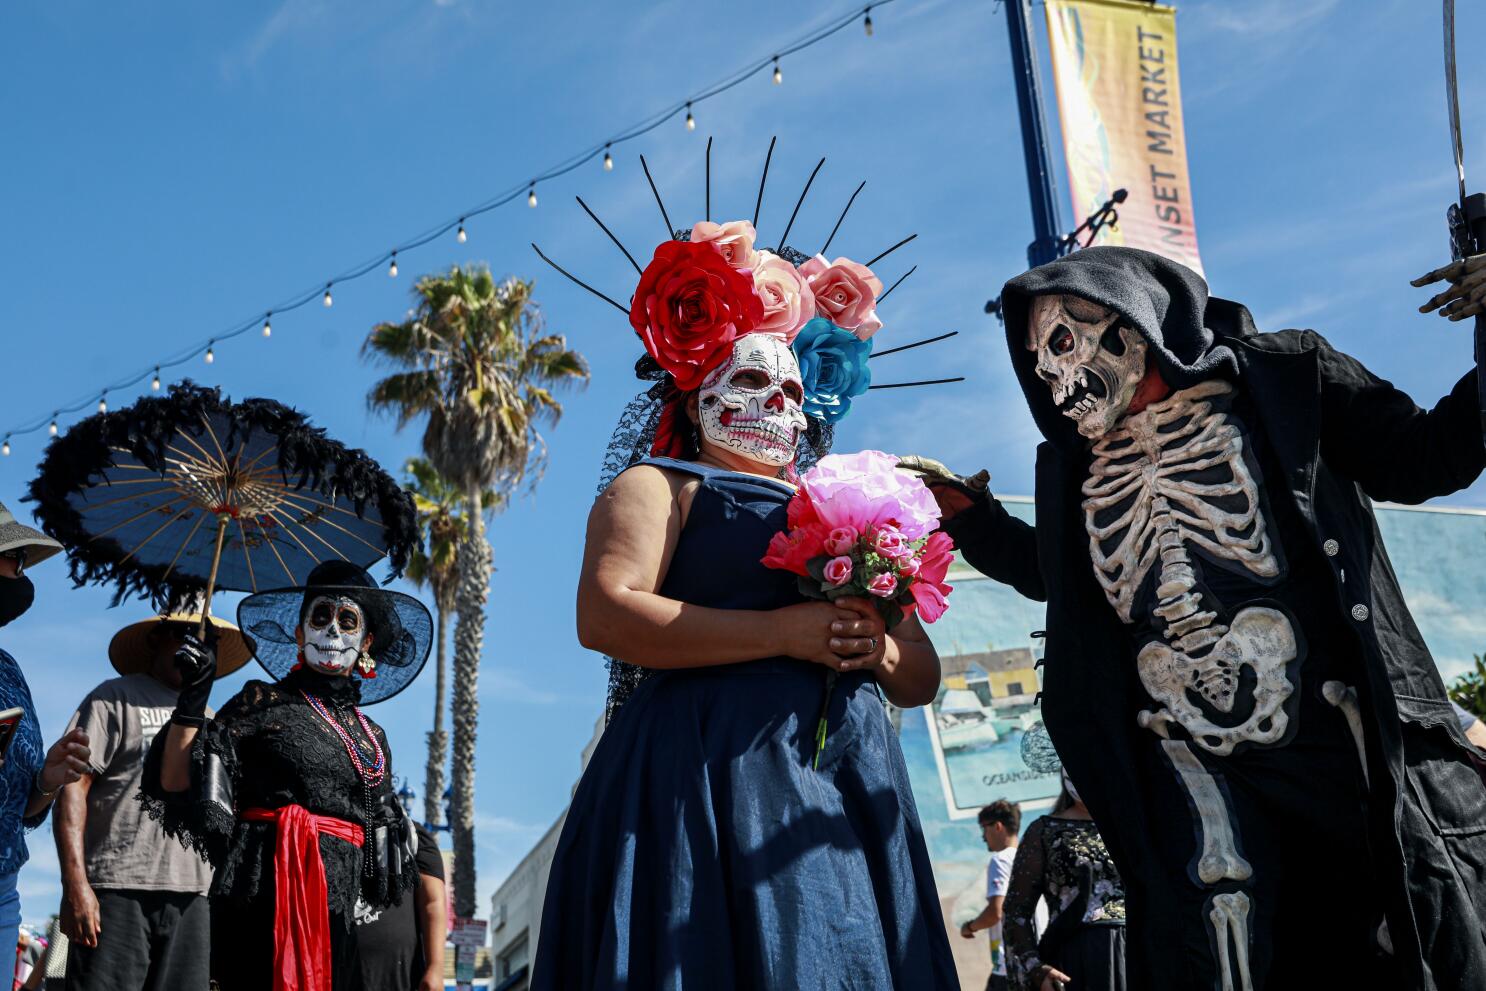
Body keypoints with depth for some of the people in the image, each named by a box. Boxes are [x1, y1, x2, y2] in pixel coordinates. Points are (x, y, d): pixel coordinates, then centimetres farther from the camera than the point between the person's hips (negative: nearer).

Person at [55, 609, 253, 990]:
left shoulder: (210, 721, 22)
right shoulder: (116, 698, 6)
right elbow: (72, 787, -4)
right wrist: (75, 883, -15)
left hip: (192, 898, 5)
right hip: (119, 889, -5)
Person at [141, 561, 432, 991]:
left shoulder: (371, 737, 17)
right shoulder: (265, 703, 5)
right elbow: (176, 783, -2)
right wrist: (193, 697, -12)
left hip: (339, 912, 5)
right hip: (268, 899, -4)